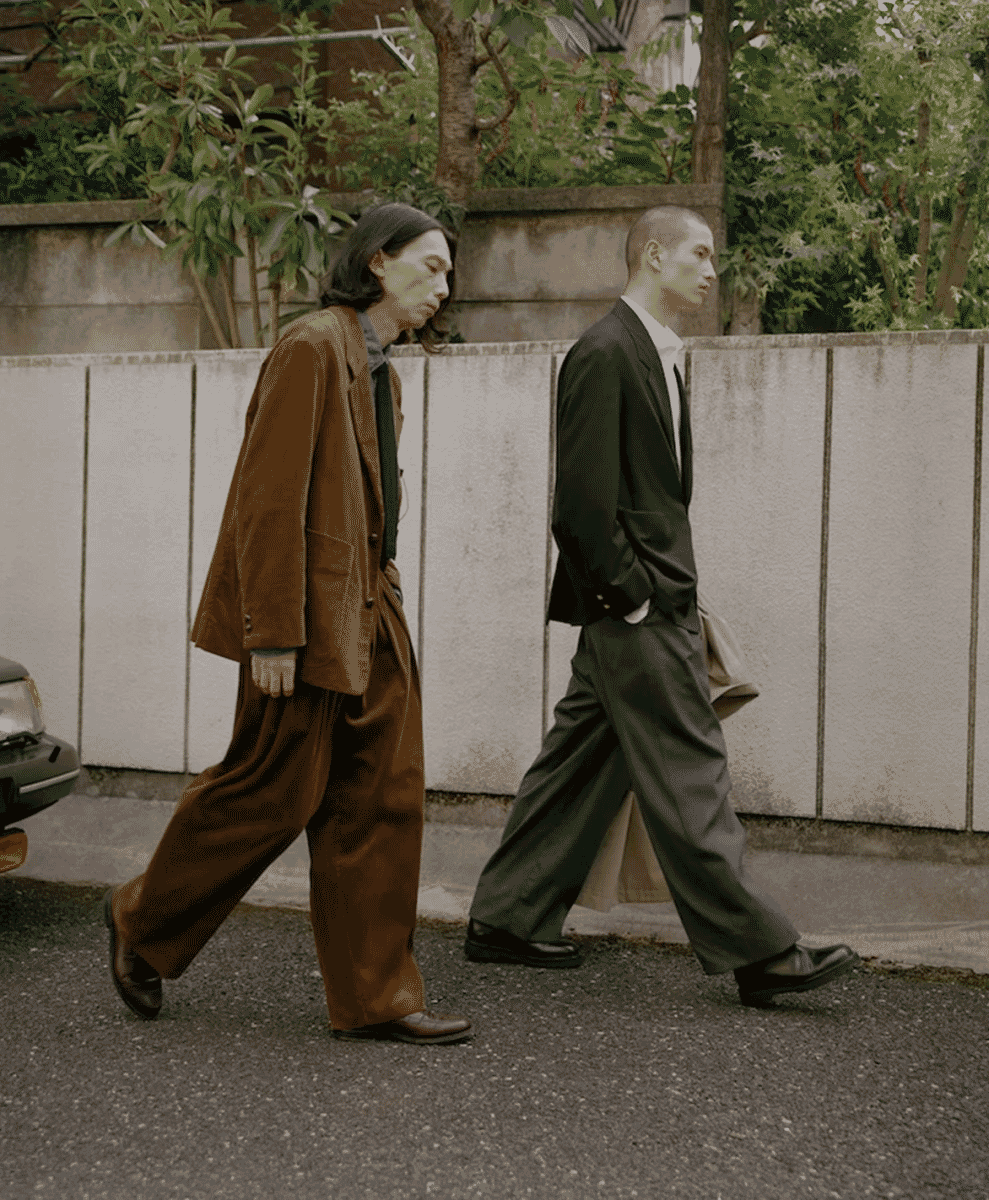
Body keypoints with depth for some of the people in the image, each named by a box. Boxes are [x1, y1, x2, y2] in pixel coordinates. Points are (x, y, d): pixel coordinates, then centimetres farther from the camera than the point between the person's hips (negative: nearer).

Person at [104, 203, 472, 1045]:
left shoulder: (380, 372, 17)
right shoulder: (312, 348, -12)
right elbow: (271, 498, -18)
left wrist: (381, 582, 14)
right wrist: (272, 632, -20)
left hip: (370, 614, 9)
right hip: (313, 617, -9)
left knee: (383, 801, 6)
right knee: (274, 793, 1)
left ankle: (376, 997, 12)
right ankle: (144, 923, 23)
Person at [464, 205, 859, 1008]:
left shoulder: (656, 355, 17)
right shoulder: (604, 354, -14)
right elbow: (583, 498, -18)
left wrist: (671, 591, 13)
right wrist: (630, 595, -16)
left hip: (653, 599, 10)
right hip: (631, 608, -10)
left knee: (583, 764, 13)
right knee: (687, 770, -6)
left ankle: (509, 920, 22)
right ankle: (757, 951, -2)